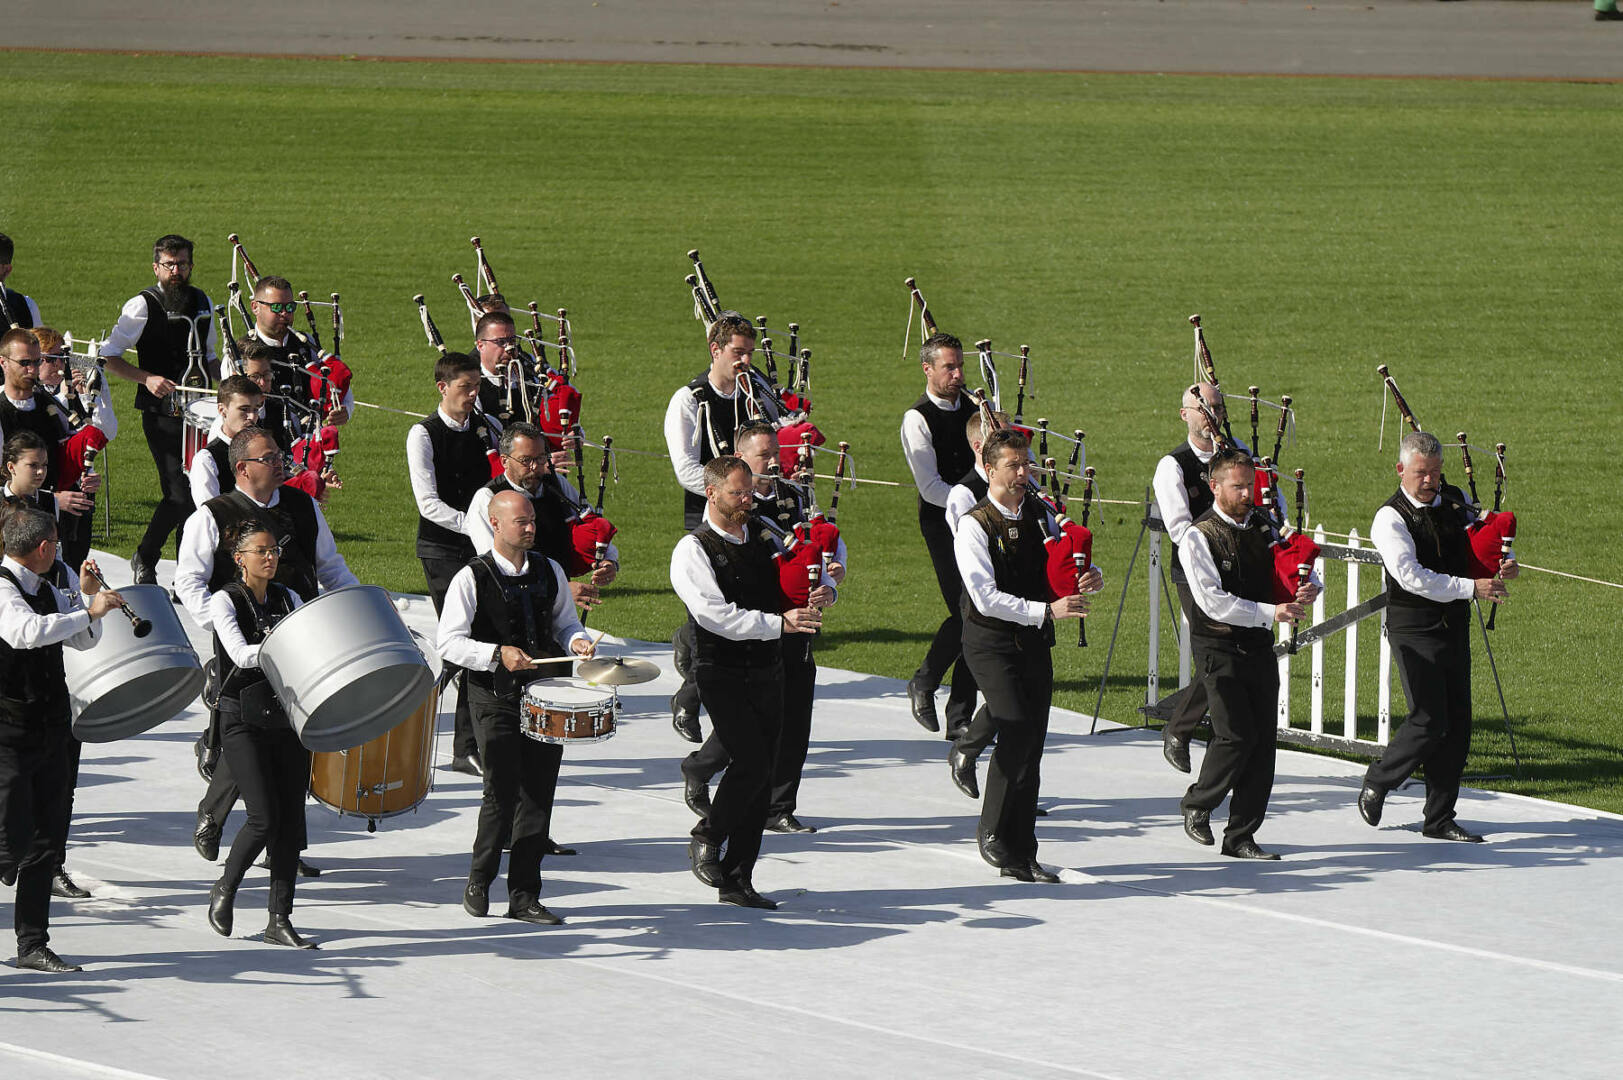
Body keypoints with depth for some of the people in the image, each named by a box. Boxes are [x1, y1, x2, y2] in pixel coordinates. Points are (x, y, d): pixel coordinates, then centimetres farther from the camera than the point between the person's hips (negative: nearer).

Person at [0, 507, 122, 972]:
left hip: (49, 732, 8)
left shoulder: (46, 591, 13)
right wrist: (88, 611, -30)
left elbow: (84, 640, 23)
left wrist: (91, 597, 6)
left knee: (45, 844, 8)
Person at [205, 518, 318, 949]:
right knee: (265, 817, -12)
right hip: (244, 722, -5)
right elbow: (241, 654, -18)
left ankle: (280, 920, 7)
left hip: (288, 716, 5)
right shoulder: (225, 601, -5)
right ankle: (225, 889, 13)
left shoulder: (287, 599, 11)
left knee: (291, 818, 1)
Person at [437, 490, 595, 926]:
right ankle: (478, 883, 11)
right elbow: (449, 641, -9)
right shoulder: (472, 579, -5)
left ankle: (524, 896, 9)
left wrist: (577, 640, -2)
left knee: (539, 794, 3)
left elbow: (565, 622, 21)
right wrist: (497, 655, -21)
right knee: (502, 791, -10)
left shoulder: (549, 572, 10)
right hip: (494, 698, -4)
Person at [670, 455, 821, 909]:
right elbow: (713, 614, -21)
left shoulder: (764, 535, 11)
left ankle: (737, 880, 10)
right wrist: (778, 623, -28)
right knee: (751, 762, -18)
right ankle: (706, 839, 7)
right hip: (722, 672, -6)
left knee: (760, 776, 4)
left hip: (768, 671, 6)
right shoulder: (693, 551, -9)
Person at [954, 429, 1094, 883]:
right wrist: (1047, 610, -26)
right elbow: (987, 597, -19)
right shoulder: (974, 526, -11)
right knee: (1017, 729, -22)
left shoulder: (1040, 516, 8)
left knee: (1032, 746, 5)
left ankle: (1021, 854, 11)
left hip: (1034, 641, 6)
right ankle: (991, 832, -6)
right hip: (991, 642, -6)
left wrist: (1090, 577, -11)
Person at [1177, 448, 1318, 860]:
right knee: (1238, 734, -15)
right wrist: (1271, 613, -21)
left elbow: (1301, 570, 16)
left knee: (1263, 740, 1)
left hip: (1259, 646, 6)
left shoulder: (1264, 527, 9)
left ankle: (1241, 836, 9)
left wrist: (1308, 589, -9)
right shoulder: (1198, 538, -9)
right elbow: (1213, 602, -18)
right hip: (1219, 647, -6)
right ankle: (1197, 805, 11)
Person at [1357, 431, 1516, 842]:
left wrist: (1505, 562, 1)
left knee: (1457, 723, 5)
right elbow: (1411, 576, -22)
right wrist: (1471, 588, -25)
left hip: (1454, 627, 6)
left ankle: (1439, 819, 13)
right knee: (1429, 720, -12)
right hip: (1414, 632, -6)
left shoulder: (1455, 501, 8)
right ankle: (1376, 785, 12)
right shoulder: (1390, 518, -12)